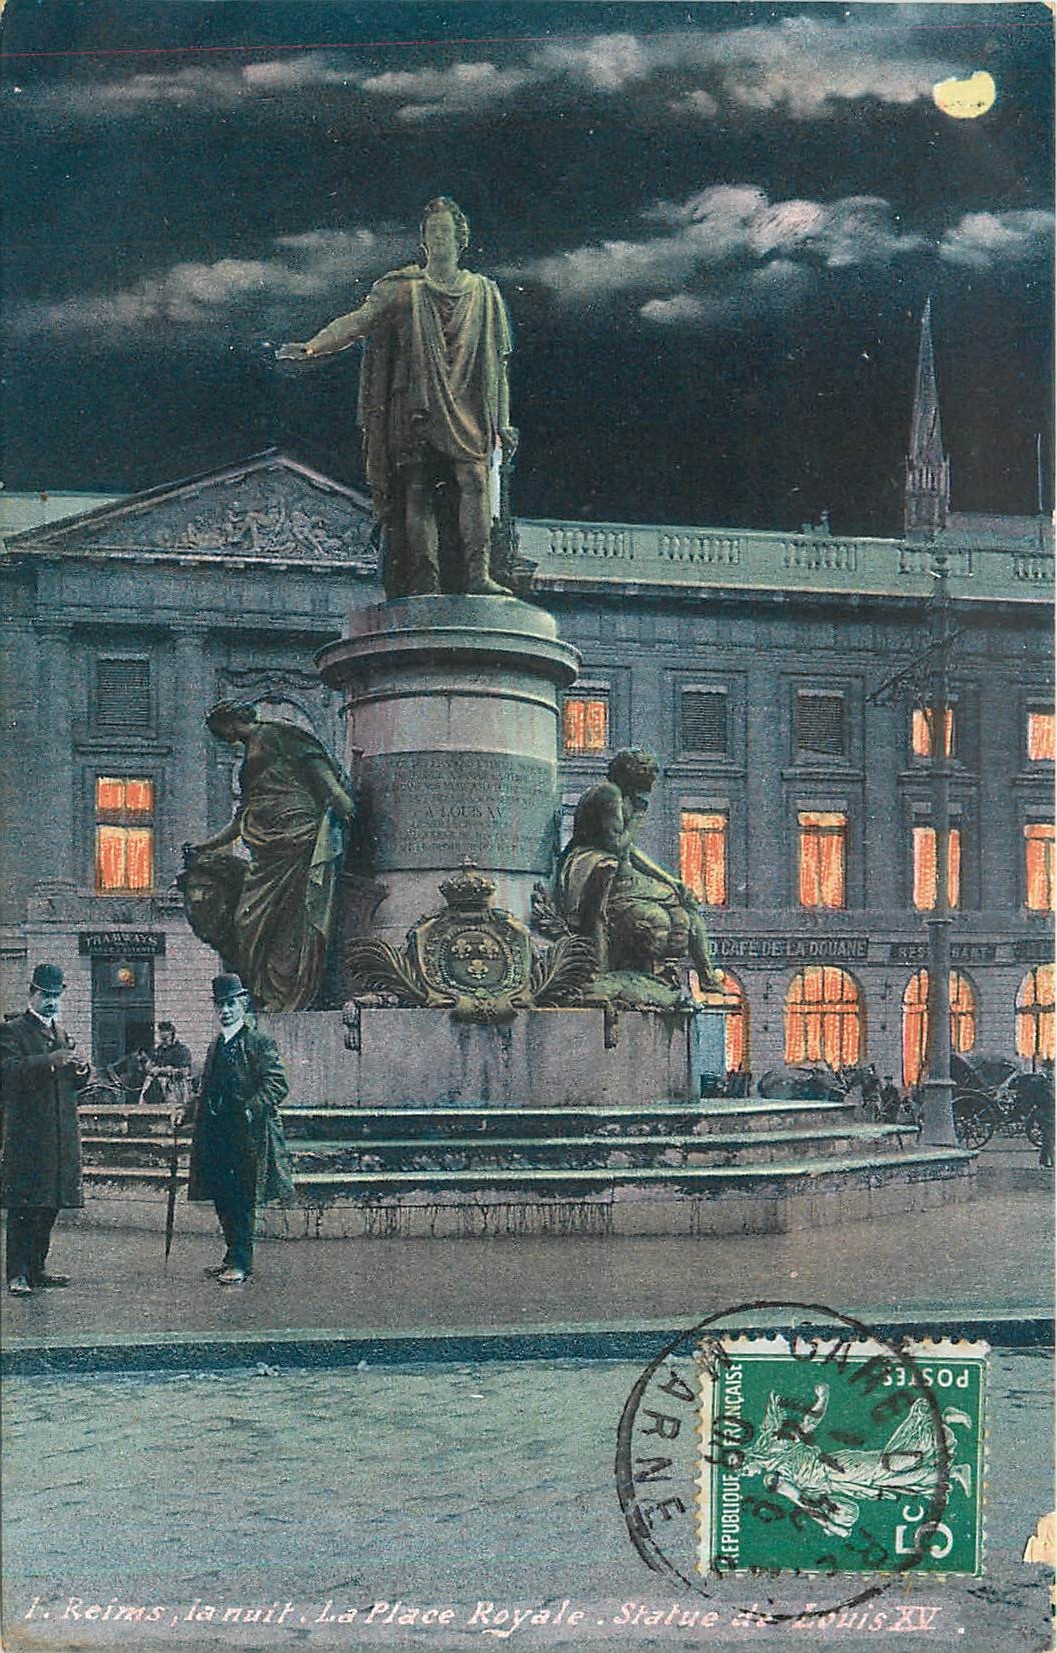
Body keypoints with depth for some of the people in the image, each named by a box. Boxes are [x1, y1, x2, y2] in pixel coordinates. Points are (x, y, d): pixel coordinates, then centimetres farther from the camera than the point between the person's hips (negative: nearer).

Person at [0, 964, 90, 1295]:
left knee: (49, 1206, 9)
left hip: (61, 1135, 7)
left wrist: (81, 1071, -1)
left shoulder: (61, 1032, 21)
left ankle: (36, 1269, 16)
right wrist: (48, 1060, -30)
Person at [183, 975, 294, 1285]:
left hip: (246, 1135, -7)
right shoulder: (216, 1046, 19)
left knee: (241, 1201, -5)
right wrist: (190, 1113, 14)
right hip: (216, 1135, 7)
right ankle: (234, 1256, 20)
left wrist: (251, 1110, -24)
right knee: (222, 1199, 10)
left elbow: (277, 1084, -13)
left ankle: (241, 1263, -2)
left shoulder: (260, 1043, -5)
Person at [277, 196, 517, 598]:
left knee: (474, 480, -18)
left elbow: (498, 364, 18)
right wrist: (311, 347, -19)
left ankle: (478, 574, -24)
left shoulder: (483, 293, 18)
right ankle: (425, 584, -11)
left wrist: (503, 422, 12)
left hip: (468, 410, 1)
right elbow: (358, 320, -2)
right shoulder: (402, 289, 11)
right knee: (418, 490, -9)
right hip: (417, 409, -1)